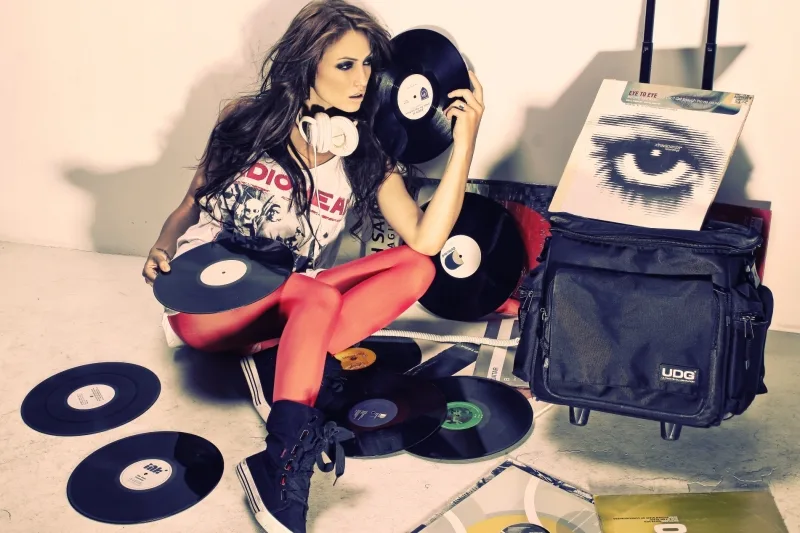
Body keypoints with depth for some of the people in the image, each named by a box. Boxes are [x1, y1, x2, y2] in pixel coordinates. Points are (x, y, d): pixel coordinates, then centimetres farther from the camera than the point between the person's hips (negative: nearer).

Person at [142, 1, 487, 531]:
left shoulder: (366, 156, 3)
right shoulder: (247, 119, 1)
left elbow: (426, 240, -12)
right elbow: (192, 203, 9)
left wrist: (465, 141, -17)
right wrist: (162, 248, -13)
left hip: (284, 304, 4)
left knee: (416, 268, -18)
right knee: (319, 296, -35)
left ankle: (275, 357, -28)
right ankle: (284, 465, -42)